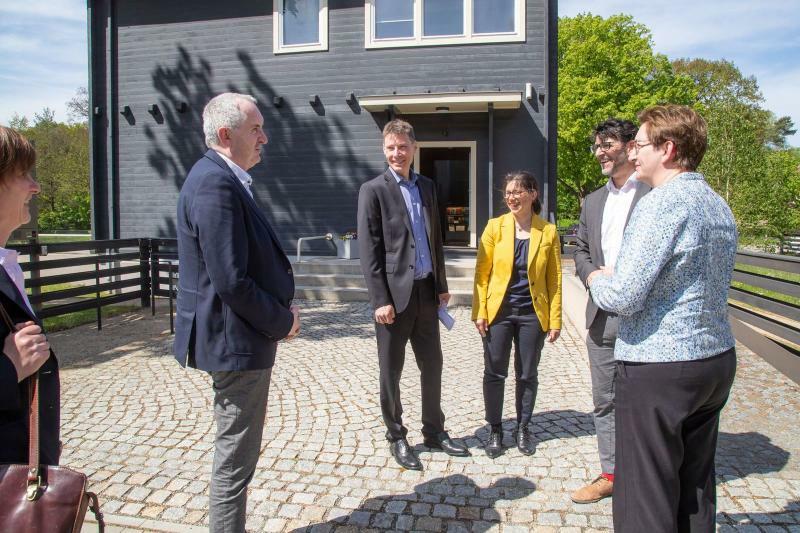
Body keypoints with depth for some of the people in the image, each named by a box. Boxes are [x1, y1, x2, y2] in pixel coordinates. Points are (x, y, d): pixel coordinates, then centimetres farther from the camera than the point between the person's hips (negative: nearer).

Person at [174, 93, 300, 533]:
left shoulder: (222, 178, 12)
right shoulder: (216, 183, -21)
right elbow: (232, 282, -26)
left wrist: (282, 308, 6)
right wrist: (282, 322, -12)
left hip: (241, 336, 11)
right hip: (236, 341, -11)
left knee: (237, 451, 23)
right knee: (236, 457, 4)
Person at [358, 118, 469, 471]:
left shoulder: (427, 186, 11)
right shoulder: (373, 190, -6)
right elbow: (369, 251, -10)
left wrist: (441, 285, 13)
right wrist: (380, 300, -15)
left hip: (426, 290, 6)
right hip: (394, 293, -5)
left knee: (432, 365, 14)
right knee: (391, 371, 8)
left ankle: (434, 431, 31)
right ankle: (396, 438, 24)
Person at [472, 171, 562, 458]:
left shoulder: (548, 231, -1)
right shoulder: (495, 227, -1)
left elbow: (554, 279, 1)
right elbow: (482, 272, -1)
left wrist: (555, 320, -2)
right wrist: (479, 311, -8)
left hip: (532, 314, 0)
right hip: (498, 312, 0)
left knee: (527, 375, 12)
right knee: (494, 373, 6)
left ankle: (523, 428, 30)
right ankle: (495, 430, 23)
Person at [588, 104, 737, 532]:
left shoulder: (662, 204, -18)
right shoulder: (719, 205, 11)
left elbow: (623, 297, -22)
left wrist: (597, 281, 0)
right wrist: (609, 281, 15)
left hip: (658, 368, -9)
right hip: (717, 358, 9)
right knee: (696, 488, 19)